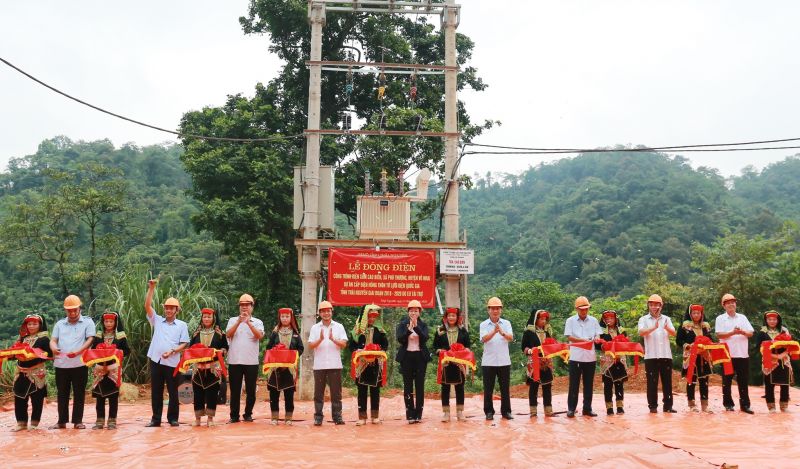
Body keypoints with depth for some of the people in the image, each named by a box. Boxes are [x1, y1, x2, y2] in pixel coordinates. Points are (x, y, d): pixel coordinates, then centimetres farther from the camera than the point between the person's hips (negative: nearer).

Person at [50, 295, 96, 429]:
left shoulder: (87, 322, 5)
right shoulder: (60, 324, 16)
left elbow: (90, 339, -5)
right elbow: (53, 340, 9)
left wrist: (77, 351, -20)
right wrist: (54, 348, -16)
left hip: (79, 364, -3)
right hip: (61, 364, 3)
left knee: (79, 393, 2)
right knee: (62, 394, 8)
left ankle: (77, 421, 8)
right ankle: (62, 421, 16)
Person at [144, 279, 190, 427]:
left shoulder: (182, 325, 5)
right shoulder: (157, 320, 10)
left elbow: (184, 344, 1)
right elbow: (147, 306, 0)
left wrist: (172, 351, -15)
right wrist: (151, 289, -7)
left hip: (172, 362, -2)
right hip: (156, 360, 2)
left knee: (173, 392, 4)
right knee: (156, 391, 7)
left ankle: (173, 418, 13)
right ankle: (156, 419, 15)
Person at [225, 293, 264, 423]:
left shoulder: (257, 322, 5)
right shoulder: (233, 320, 7)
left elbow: (259, 336, -13)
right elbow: (228, 334, -9)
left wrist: (249, 322, -22)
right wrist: (239, 322, -21)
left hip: (251, 362, 0)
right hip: (234, 361, 0)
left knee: (250, 390, 5)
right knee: (235, 390, 4)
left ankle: (248, 414, 17)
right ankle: (234, 416, 11)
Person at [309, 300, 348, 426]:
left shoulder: (339, 327, 6)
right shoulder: (315, 328, 7)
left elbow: (344, 344, -2)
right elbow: (310, 346, -1)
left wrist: (332, 339, -18)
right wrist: (320, 339, -18)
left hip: (335, 365, 0)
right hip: (319, 365, 0)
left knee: (336, 393, 3)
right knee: (319, 393, 4)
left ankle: (337, 417, 8)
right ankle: (318, 418, 10)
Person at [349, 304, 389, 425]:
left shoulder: (379, 329, 6)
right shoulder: (358, 329, 3)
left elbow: (385, 344, 8)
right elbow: (352, 345, 4)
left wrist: (381, 351, -11)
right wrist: (358, 351, -15)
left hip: (376, 363, 1)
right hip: (361, 363, -1)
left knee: (375, 389, 5)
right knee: (362, 390, 1)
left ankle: (375, 416, 13)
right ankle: (362, 417, 5)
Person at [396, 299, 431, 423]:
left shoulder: (423, 325, 6)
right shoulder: (403, 324, 4)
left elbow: (425, 338, -10)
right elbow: (400, 339, -9)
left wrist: (416, 326, -21)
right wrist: (409, 328, -22)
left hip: (420, 357, 1)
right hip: (406, 357, -1)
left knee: (420, 386, 1)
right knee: (408, 386, 0)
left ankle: (418, 414, 5)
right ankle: (410, 415, 3)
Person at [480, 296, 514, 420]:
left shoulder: (506, 323, 4)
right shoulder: (484, 325, 1)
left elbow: (511, 338, -12)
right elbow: (484, 339, -17)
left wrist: (502, 332, -33)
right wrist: (494, 331, -36)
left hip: (504, 361, 1)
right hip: (488, 362, -1)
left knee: (505, 388, 7)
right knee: (488, 389, 4)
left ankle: (506, 411, 17)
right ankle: (489, 412, 14)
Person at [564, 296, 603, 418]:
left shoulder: (593, 320, 8)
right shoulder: (570, 321, 1)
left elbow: (598, 335, 5)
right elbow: (569, 337, -6)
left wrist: (596, 339, -19)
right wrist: (584, 340, -19)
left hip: (590, 357, 3)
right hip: (576, 356, -3)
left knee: (588, 384, 8)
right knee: (574, 384, 0)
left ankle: (587, 409, 16)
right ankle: (571, 409, 6)